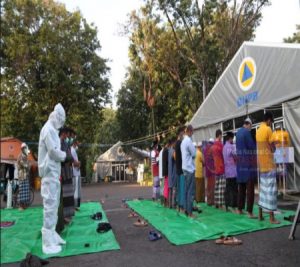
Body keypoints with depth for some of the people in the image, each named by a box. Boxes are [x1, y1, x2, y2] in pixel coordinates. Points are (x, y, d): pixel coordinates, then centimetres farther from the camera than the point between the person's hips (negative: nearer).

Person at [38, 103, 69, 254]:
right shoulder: (48, 129, -14)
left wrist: (62, 156, 5)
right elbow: (53, 151, -18)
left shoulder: (51, 129, 17)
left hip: (54, 172, 10)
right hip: (50, 172, -10)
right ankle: (48, 243, 1)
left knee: (53, 204, 15)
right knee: (50, 204, -6)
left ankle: (52, 235, 26)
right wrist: (65, 156, -3)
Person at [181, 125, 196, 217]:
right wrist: (192, 155, 8)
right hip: (190, 168, -9)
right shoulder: (189, 140, -14)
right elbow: (194, 153, -11)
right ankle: (189, 212, -3)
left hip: (185, 168, 9)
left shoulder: (183, 141, 13)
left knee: (187, 190, 12)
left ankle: (186, 209, 17)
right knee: (191, 191, -5)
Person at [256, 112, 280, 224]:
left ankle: (260, 215, 17)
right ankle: (271, 217, 0)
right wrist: (273, 146, 8)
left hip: (261, 163, 8)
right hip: (268, 162, -8)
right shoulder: (268, 129, -11)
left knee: (263, 188, 13)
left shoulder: (258, 130, 13)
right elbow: (273, 149, -10)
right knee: (271, 189, -4)